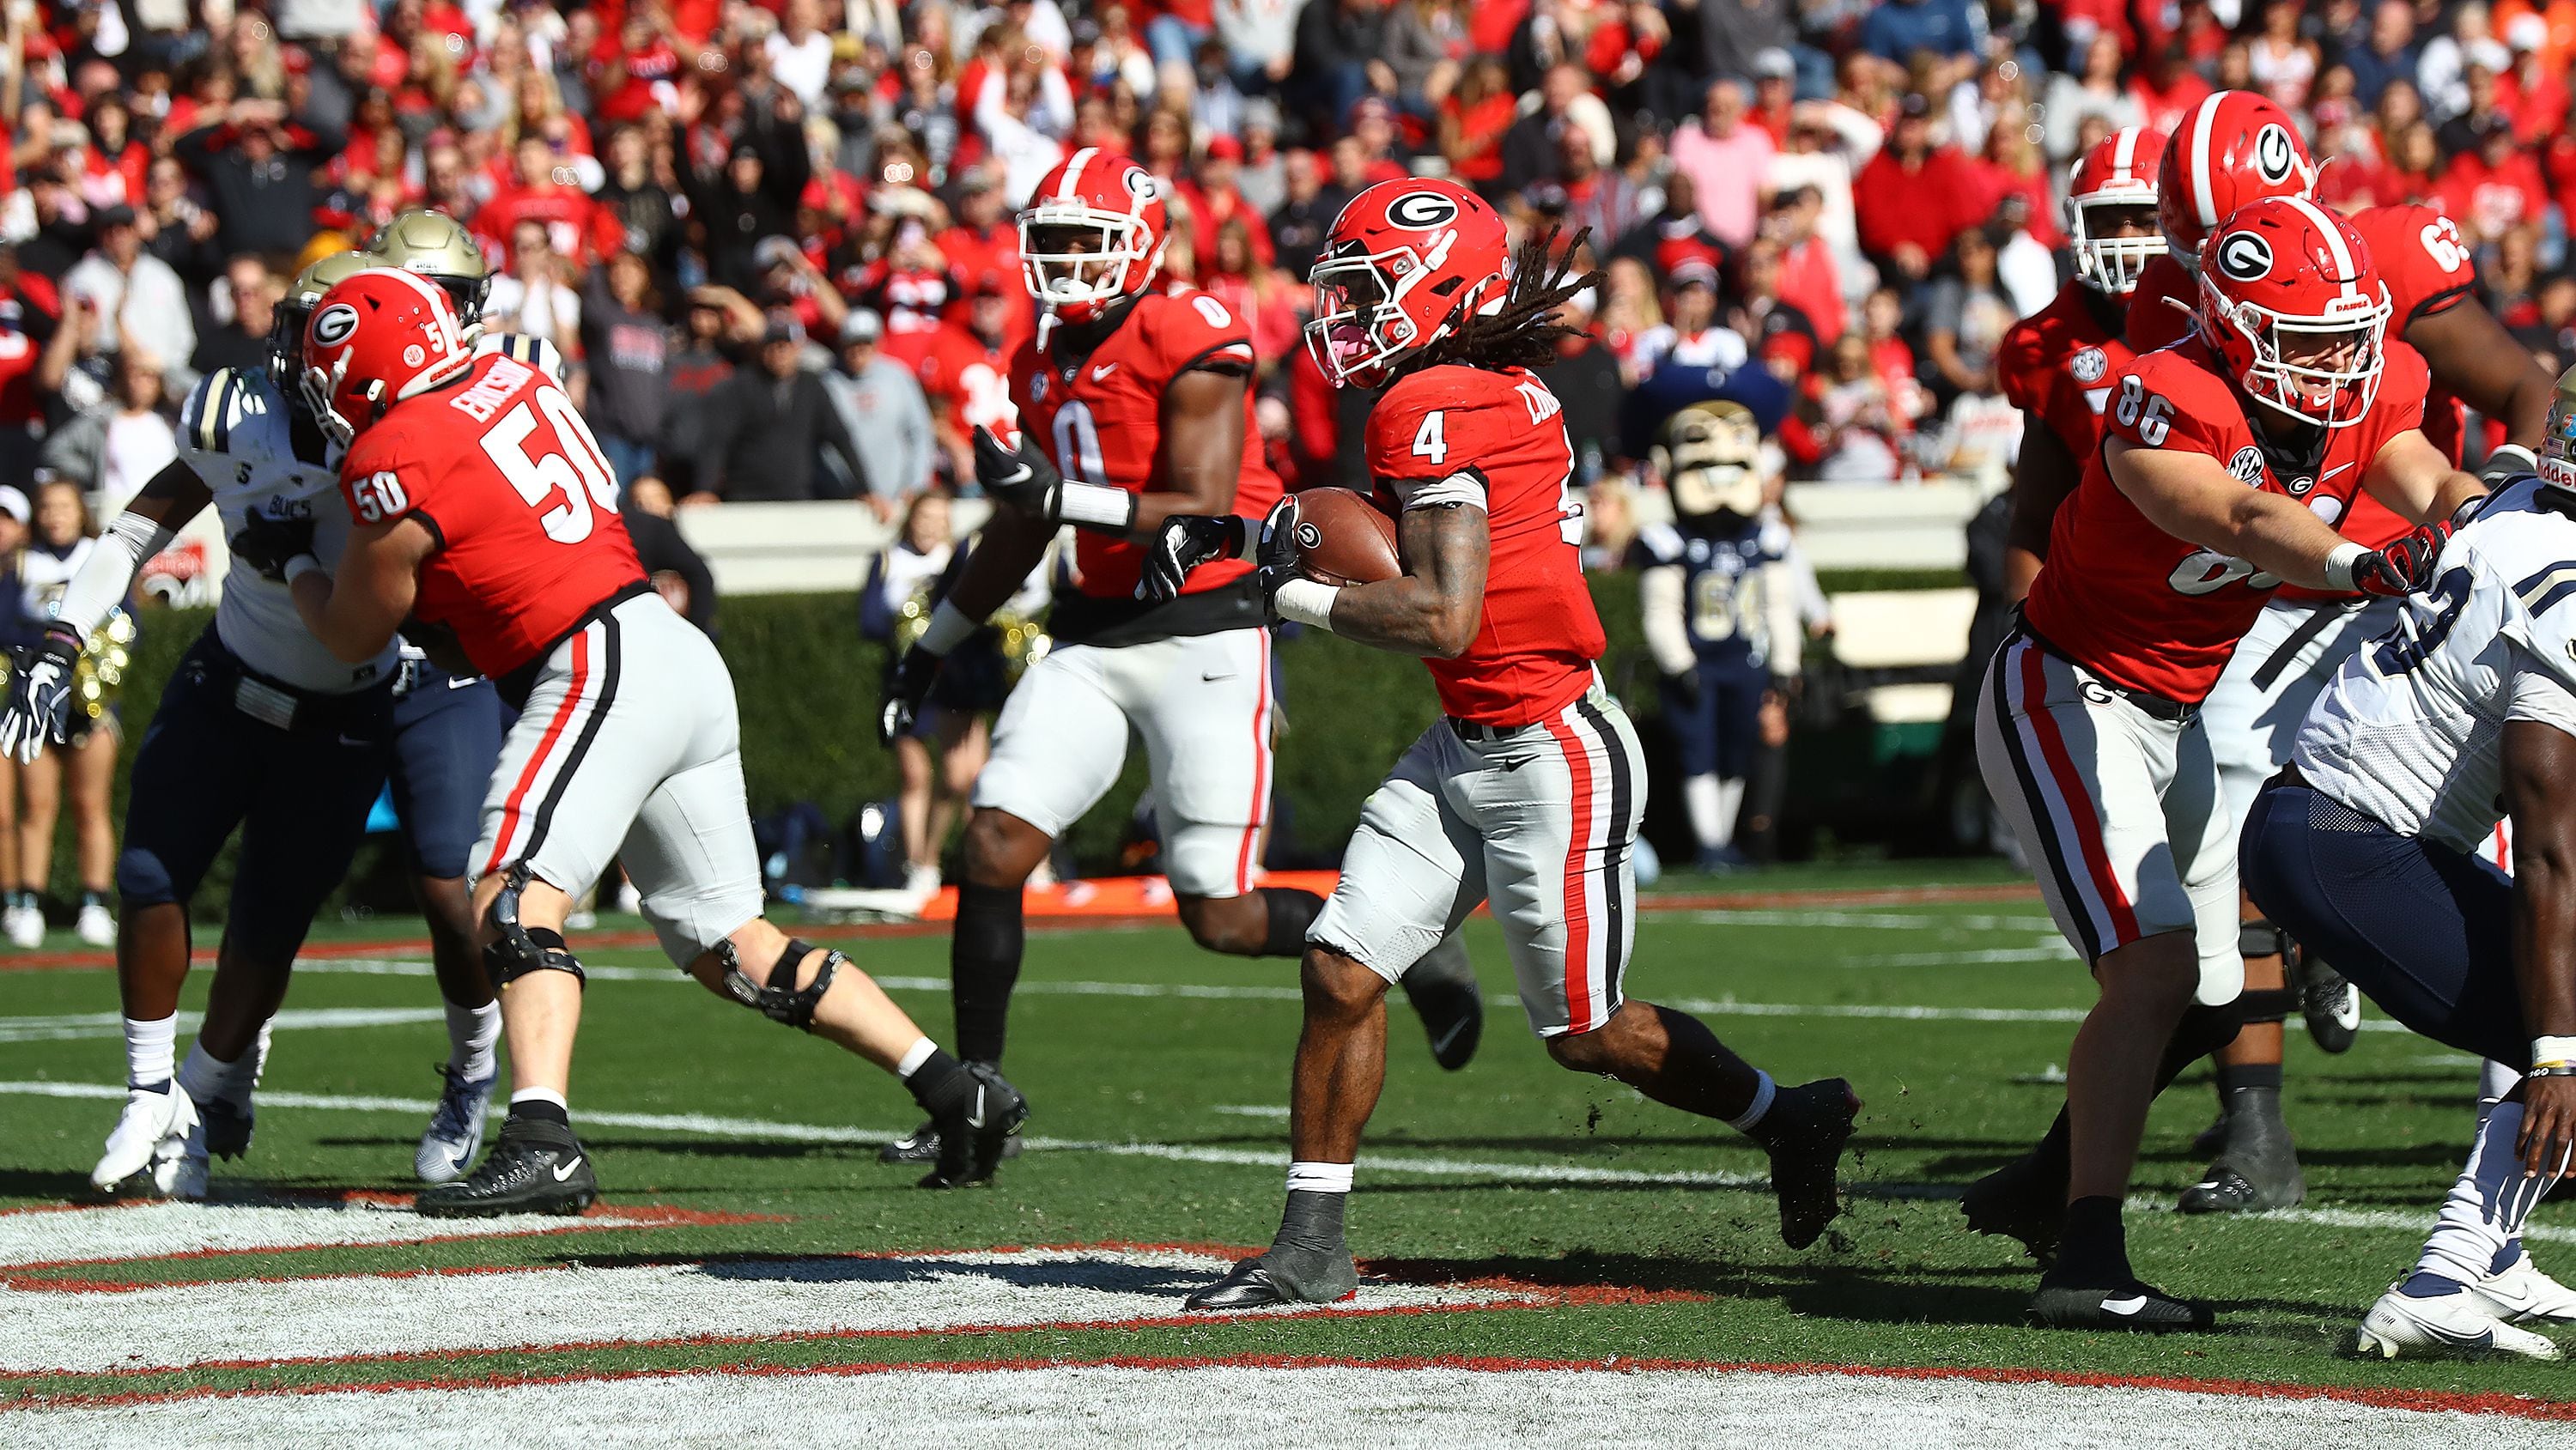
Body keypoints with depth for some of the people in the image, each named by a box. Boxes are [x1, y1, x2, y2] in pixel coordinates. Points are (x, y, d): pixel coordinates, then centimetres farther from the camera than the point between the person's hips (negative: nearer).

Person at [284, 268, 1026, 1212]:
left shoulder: (397, 464, -9)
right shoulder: (511, 379, 14)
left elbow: (355, 636, 8)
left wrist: (290, 563, 25)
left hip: (600, 668, -9)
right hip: (679, 657, 9)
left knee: (515, 902, -19)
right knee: (731, 946, 14)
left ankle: (541, 1145, -37)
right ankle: (960, 1094, 16)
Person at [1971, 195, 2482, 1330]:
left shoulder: (2365, 399, -4)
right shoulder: (2166, 404, -27)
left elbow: (2434, 491, -19)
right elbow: (2242, 524, -43)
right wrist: (2365, 566, -61)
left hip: (2180, 717, 9)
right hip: (2070, 699, -9)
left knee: (2210, 997, 14)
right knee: (2157, 963, -22)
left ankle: (2055, 1181, 36)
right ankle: (2085, 1264, -24)